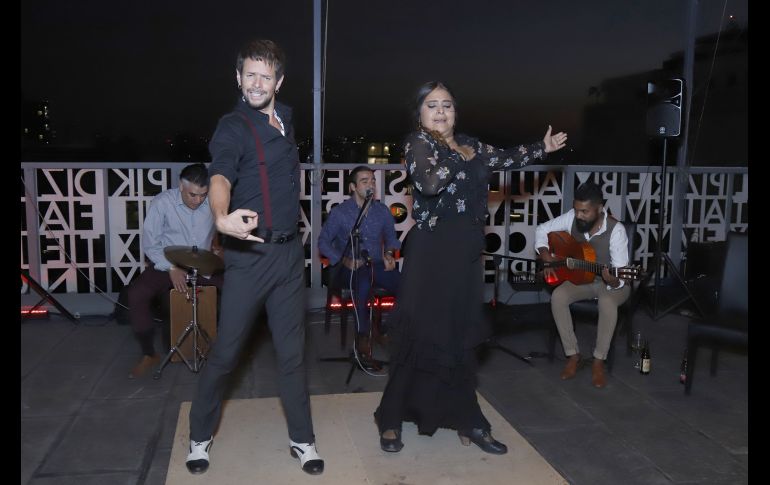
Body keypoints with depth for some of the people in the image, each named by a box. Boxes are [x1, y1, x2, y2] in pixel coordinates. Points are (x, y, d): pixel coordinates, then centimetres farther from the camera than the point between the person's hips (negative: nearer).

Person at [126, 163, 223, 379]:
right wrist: (171, 269, -20)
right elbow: (149, 243, -10)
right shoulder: (162, 202, -14)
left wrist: (218, 246, -10)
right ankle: (149, 354, -9)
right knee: (136, 294, -27)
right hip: (167, 265, -2)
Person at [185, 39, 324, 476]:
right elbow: (221, 178, -31)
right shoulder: (233, 127, -10)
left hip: (290, 251, 6)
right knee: (226, 352, 2)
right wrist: (223, 218, -51)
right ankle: (201, 436, 22)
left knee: (292, 351, 10)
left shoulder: (285, 117, 10)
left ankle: (303, 439, 21)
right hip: (249, 254, -5)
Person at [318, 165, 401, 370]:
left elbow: (391, 238, 23)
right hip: (347, 269, -3)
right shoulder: (339, 213, 3)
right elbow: (323, 241, 2)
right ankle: (363, 344, -38)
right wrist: (343, 260, -12)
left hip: (375, 267, 4)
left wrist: (389, 254, 1)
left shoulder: (382, 211, 14)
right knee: (364, 279, -41)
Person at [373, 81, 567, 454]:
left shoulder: (469, 145, 15)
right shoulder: (418, 142, -5)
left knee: (461, 337, 11)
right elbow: (429, 183, -23)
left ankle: (467, 422, 22)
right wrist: (460, 158, -10)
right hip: (430, 253, -6)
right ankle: (391, 420, 11)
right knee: (419, 336, -4)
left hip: (465, 252, 6)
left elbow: (505, 159, 31)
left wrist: (542, 148, 39)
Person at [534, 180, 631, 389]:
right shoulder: (572, 217, -13)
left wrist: (613, 281, -50)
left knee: (607, 302, -38)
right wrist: (546, 257, -12)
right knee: (558, 296, -26)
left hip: (611, 283, -4)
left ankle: (599, 361, -21)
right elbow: (542, 230, 2)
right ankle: (573, 354, -13)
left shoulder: (616, 230, -25)